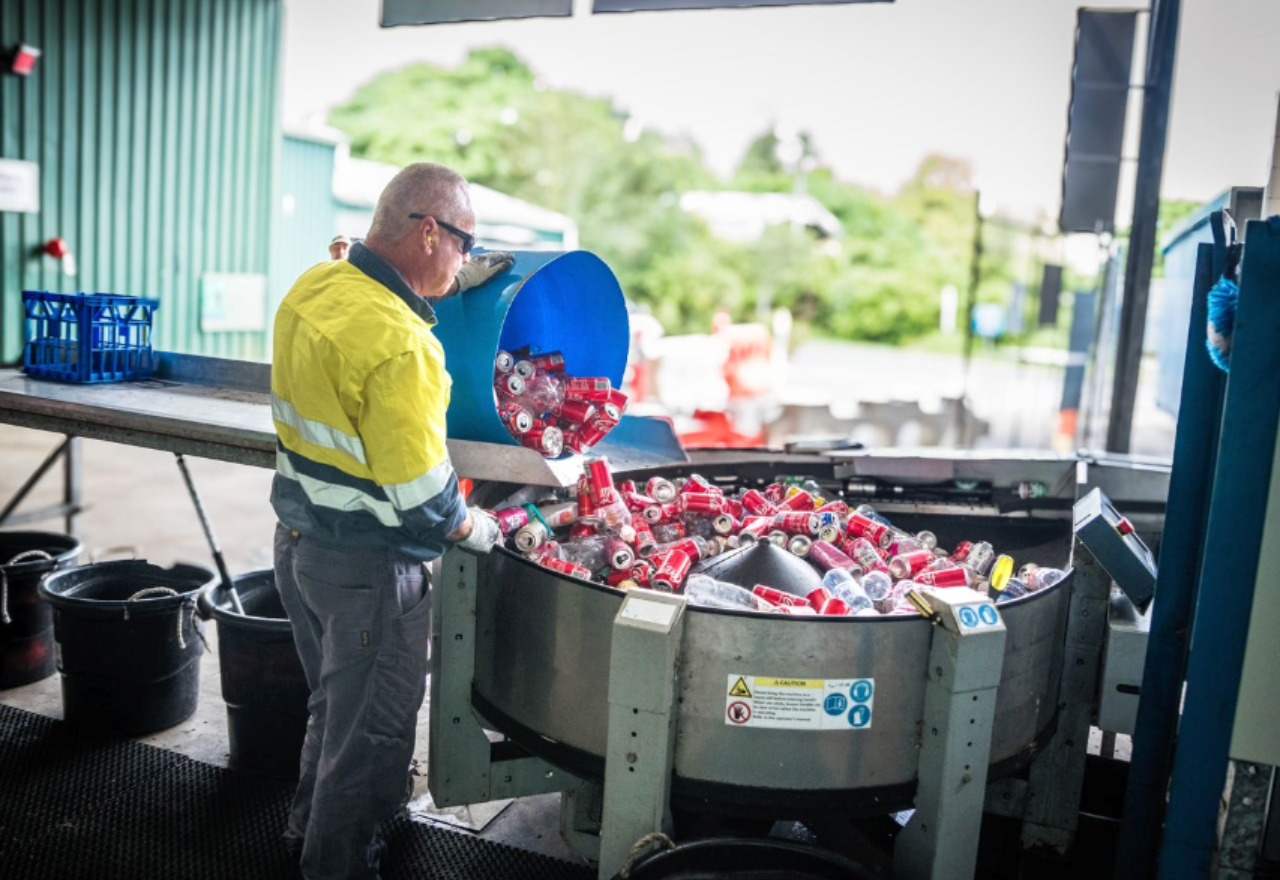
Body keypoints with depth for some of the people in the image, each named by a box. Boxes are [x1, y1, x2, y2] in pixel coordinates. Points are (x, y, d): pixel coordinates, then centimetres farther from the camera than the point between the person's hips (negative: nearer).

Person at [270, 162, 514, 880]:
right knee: (370, 731, 12)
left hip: (300, 537, 9)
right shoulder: (401, 345, -29)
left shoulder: (316, 284, -2)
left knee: (335, 701, 29)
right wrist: (477, 530, -6)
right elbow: (422, 496, -25)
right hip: (366, 565, -9)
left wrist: (454, 283, 12)